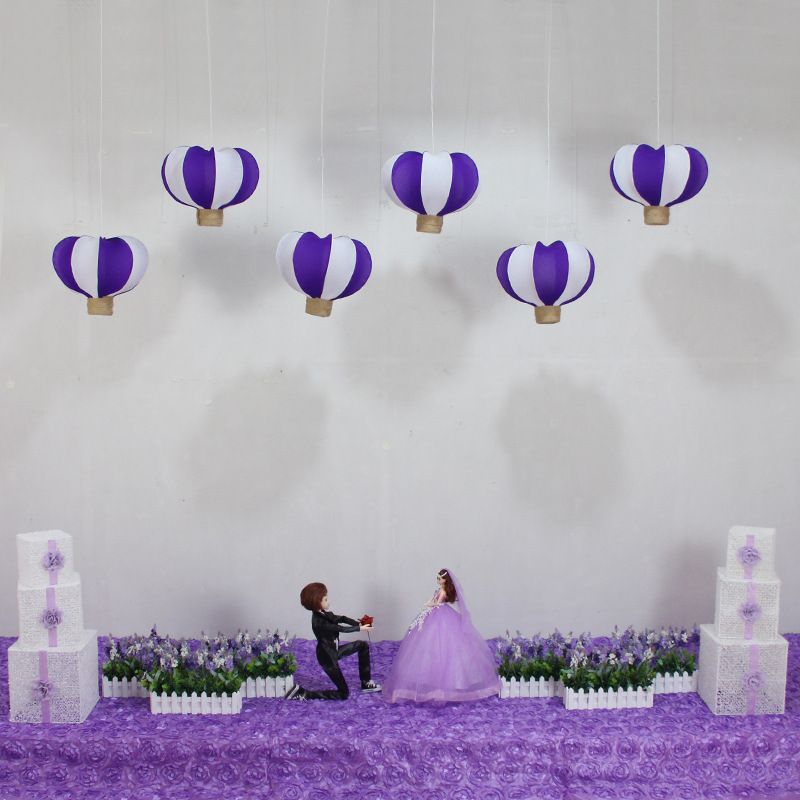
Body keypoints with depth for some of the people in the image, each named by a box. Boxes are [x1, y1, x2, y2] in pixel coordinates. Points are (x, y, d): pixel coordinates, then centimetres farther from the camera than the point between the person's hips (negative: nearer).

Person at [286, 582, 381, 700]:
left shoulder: (323, 614, -4)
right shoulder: (318, 622, -31)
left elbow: (341, 619, -2)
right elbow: (341, 629, -26)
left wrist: (358, 623, -16)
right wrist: (360, 628, -16)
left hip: (334, 651, 10)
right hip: (327, 657, -10)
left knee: (363, 645, 17)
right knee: (343, 694, -1)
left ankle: (366, 683, 24)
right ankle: (303, 693, -1)